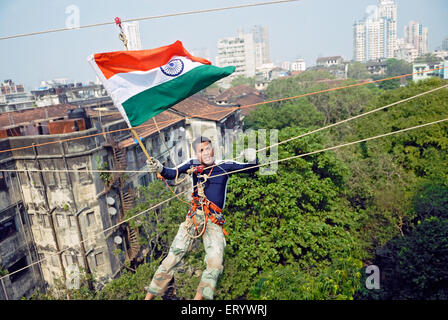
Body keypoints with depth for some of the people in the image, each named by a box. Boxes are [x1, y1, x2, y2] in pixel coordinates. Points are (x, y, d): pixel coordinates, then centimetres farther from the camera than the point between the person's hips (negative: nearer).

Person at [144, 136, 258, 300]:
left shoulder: (225, 166, 6)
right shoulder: (193, 165, 8)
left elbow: (252, 169, 5)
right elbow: (172, 174, -3)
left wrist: (253, 159, -18)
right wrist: (160, 169, -25)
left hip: (214, 221, 0)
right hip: (194, 216, 0)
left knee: (215, 264, -14)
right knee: (173, 257, -3)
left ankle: (198, 297, 0)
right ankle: (149, 296, 9)